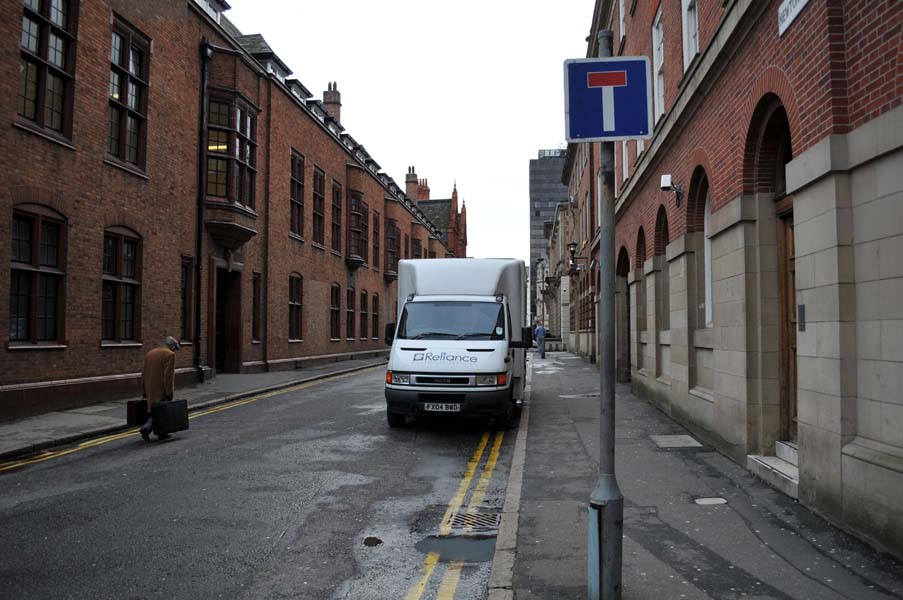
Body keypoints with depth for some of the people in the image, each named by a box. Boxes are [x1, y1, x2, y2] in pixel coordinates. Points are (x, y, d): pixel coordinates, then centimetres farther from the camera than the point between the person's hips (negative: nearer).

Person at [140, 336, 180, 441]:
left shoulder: (150, 353, 14)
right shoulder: (169, 355, -10)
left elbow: (144, 374, 15)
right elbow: (168, 375, -17)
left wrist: (144, 391, 18)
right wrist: (169, 392, -16)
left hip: (150, 389, 8)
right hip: (162, 389, -8)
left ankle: (161, 433, 17)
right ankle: (146, 428, -17)